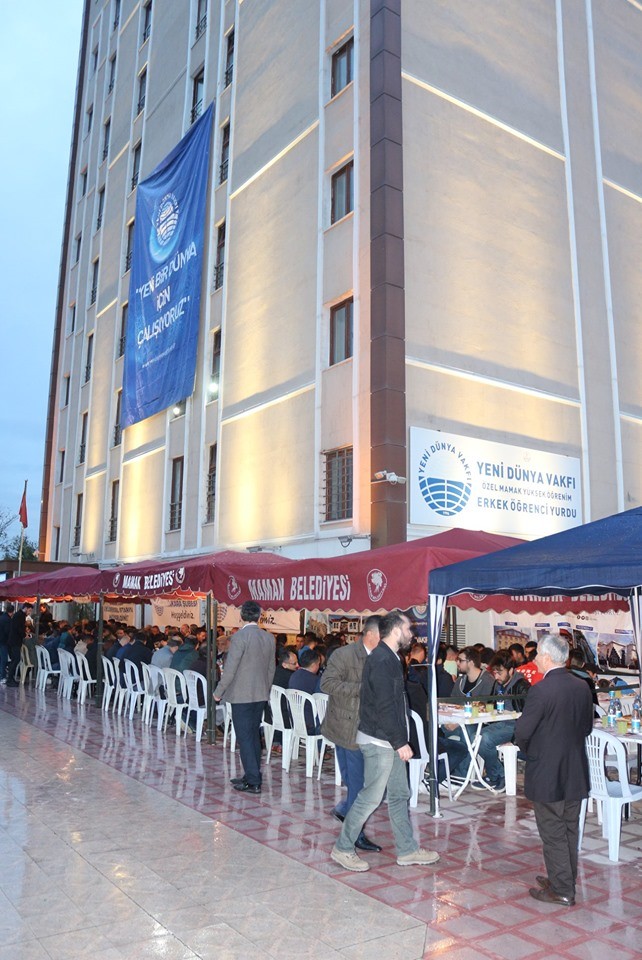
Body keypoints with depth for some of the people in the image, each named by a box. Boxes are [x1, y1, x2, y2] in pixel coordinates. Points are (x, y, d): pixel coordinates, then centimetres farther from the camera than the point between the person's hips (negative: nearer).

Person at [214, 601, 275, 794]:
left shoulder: (239, 637, -16)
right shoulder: (269, 638, 4)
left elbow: (230, 669, -16)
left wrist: (218, 692, -4)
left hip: (242, 695, -7)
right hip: (261, 695, 7)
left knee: (245, 737, 0)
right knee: (253, 735, 16)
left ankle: (253, 782, 2)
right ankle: (251, 776, 25)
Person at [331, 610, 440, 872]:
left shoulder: (389, 658, 12)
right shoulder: (382, 661, -20)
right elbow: (384, 707, -24)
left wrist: (400, 739, 15)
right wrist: (400, 742, -20)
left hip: (389, 741, 10)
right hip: (379, 741, -10)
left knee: (399, 795, 16)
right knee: (371, 797, 0)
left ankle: (407, 850, 26)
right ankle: (343, 849, 14)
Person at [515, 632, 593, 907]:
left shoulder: (541, 690, -23)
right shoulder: (582, 687, -1)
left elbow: (522, 732, -20)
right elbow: (587, 727, 9)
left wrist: (529, 750, 0)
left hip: (547, 774, -7)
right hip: (576, 774, 7)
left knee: (553, 834, 7)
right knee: (570, 830, 19)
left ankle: (561, 890, 16)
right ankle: (566, 881, 33)